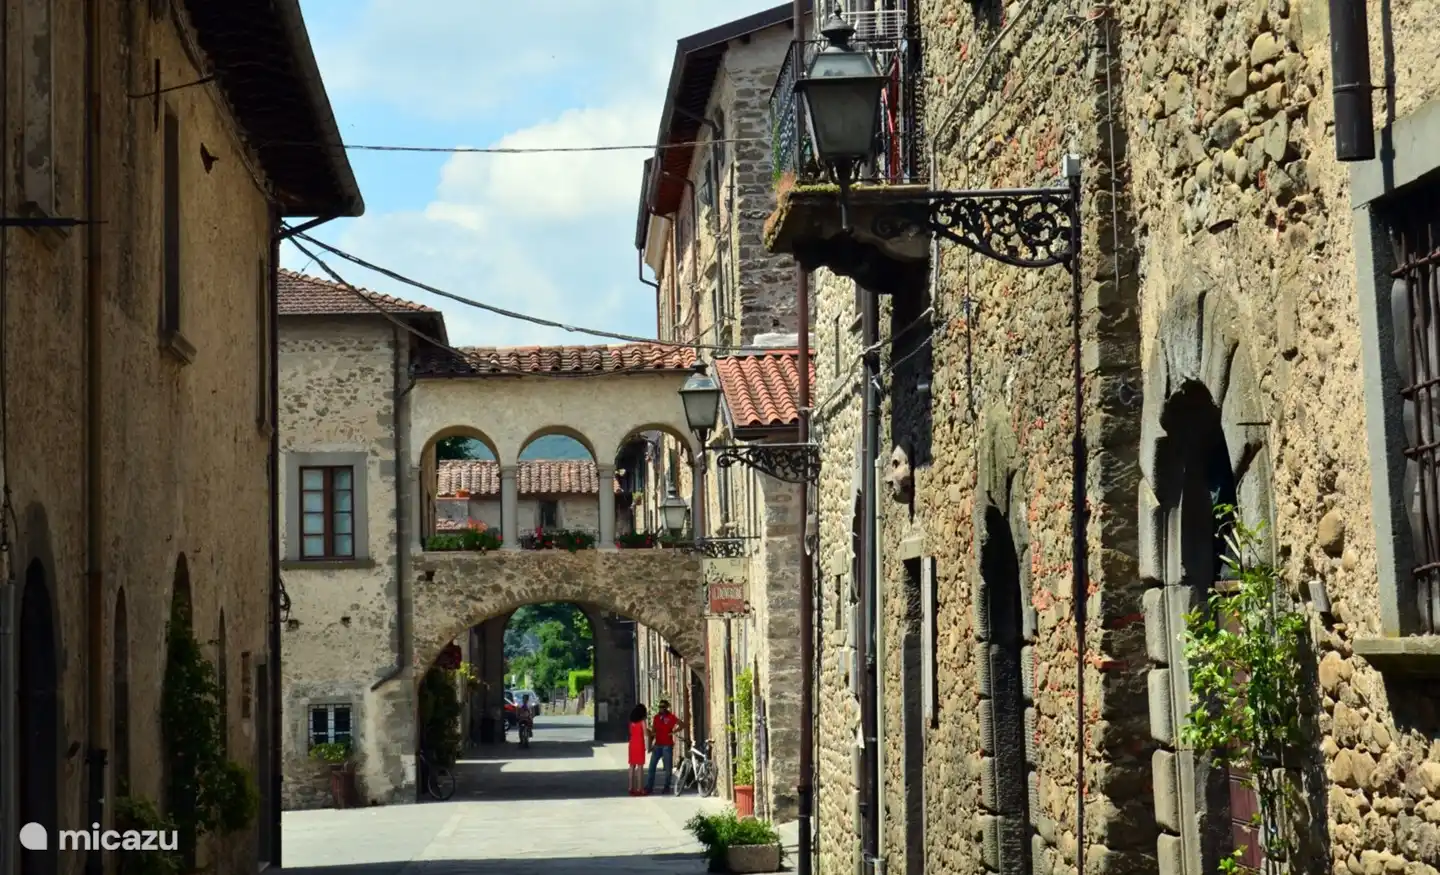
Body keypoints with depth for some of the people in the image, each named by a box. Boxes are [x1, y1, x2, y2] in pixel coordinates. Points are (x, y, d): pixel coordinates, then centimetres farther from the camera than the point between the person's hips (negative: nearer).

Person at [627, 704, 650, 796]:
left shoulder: (632, 722, 9)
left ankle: (631, 788, 13)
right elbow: (645, 735, -12)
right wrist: (647, 746, -8)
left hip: (632, 744, 6)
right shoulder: (642, 722, -8)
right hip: (640, 745, -6)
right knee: (640, 766, -3)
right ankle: (639, 789, -4)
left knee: (632, 766, 10)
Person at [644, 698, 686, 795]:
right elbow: (653, 731, 14)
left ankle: (667, 787, 10)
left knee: (667, 767, 1)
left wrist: (673, 732, -14)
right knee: (652, 766, 1)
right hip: (657, 745, 5)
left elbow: (682, 724, -9)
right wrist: (650, 744, 9)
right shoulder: (656, 717, 11)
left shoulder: (671, 717, -3)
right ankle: (649, 787, 4)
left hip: (667, 745, -5)